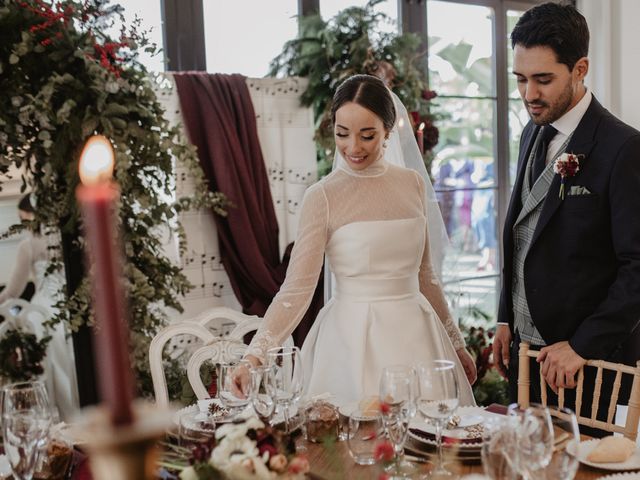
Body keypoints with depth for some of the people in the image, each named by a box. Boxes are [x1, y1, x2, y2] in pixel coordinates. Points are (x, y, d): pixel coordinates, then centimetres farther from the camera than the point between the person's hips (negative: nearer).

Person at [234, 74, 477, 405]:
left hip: (416, 335, 4)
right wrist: (255, 354, -24)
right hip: (354, 340, -4)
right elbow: (296, 289, -12)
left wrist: (456, 344, 18)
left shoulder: (412, 184, 6)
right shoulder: (322, 197, -7)